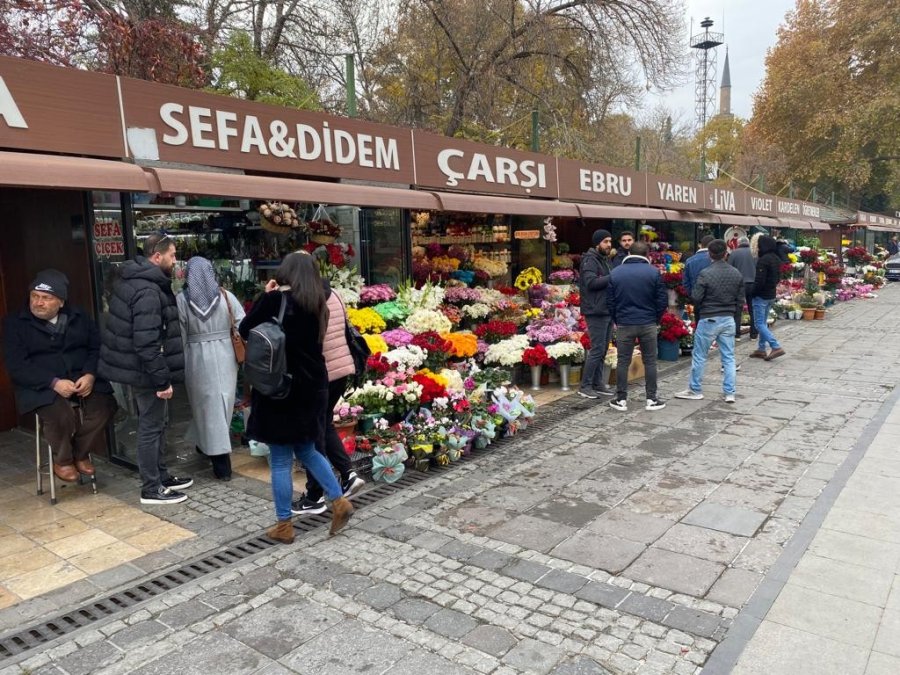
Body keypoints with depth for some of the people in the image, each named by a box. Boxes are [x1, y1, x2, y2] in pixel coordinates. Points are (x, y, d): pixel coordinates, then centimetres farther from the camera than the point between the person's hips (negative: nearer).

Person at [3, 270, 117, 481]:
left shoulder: (79, 317, 10)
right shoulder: (15, 323, 0)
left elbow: (97, 348, 4)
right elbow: (16, 366, -9)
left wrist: (90, 375, -17)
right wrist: (54, 382, -22)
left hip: (83, 380, 3)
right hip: (41, 387, -3)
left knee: (104, 405, -25)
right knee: (61, 415, -32)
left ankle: (81, 453, 0)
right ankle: (62, 460, -1)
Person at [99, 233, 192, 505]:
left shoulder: (134, 279, 10)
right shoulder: (148, 291, -23)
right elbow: (147, 343, -28)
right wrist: (162, 380, -24)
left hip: (139, 367, 10)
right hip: (146, 371, -10)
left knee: (158, 423, 19)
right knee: (151, 427, 1)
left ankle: (161, 476, 32)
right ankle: (151, 489, 13)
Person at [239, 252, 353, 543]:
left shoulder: (275, 299, -12)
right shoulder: (318, 304, 4)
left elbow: (245, 330, -2)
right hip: (312, 386, 6)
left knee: (280, 460, 5)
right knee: (306, 450, 22)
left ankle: (284, 525, 15)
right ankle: (339, 501, 17)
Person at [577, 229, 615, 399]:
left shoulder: (605, 259, 19)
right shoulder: (590, 260, -10)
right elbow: (591, 282, -24)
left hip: (607, 311, 9)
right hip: (596, 312, -9)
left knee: (603, 349, 12)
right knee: (597, 349, -8)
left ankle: (597, 383, 20)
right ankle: (585, 386, -1)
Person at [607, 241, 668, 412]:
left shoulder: (615, 273, 2)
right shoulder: (653, 272, -4)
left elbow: (610, 300, 4)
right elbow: (662, 300, -3)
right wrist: (656, 319, 11)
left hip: (624, 324, 1)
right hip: (648, 324, -1)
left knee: (623, 361, 8)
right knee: (650, 361, 8)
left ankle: (621, 399, 11)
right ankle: (651, 399, 12)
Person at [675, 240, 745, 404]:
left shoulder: (706, 274, -15)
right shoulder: (737, 274, 2)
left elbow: (695, 298, -13)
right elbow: (740, 300, 5)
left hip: (708, 320, -4)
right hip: (729, 319, 5)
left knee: (699, 356, 7)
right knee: (729, 357, 10)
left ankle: (695, 390, 16)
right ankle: (729, 393, 12)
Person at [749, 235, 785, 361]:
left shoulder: (763, 260, -20)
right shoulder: (776, 259, 10)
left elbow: (759, 280, -23)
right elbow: (778, 277, 17)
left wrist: (753, 293, -10)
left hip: (761, 296, -9)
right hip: (771, 295, 9)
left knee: (759, 324, -4)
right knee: (763, 323, 16)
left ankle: (776, 347, -13)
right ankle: (761, 349, 20)